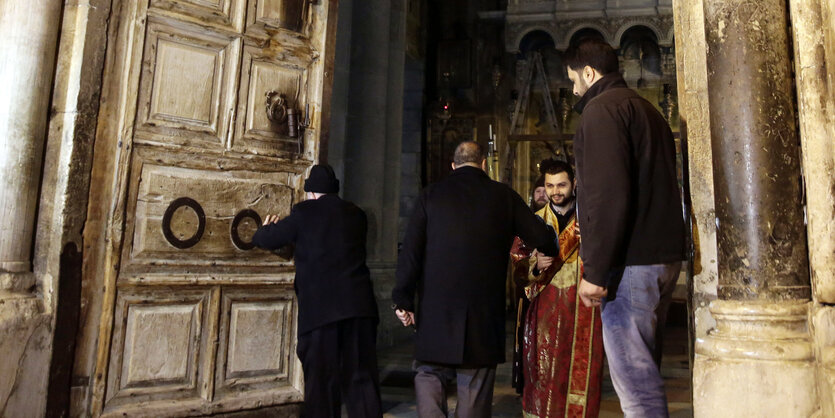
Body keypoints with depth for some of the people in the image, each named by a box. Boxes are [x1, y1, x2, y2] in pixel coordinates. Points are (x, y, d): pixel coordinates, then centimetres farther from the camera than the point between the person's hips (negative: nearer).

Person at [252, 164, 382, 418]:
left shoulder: (304, 213, 0)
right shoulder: (356, 214, 13)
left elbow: (265, 240, 8)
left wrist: (266, 228, 33)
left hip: (320, 308, -3)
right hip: (359, 305, 4)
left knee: (321, 379, 8)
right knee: (361, 378, 9)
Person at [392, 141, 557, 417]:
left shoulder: (431, 195, 4)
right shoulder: (503, 196, 4)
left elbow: (411, 250, -3)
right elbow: (543, 239, 6)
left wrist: (403, 300, 0)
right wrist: (551, 247, 29)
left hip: (437, 308, 0)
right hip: (484, 309, 0)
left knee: (429, 374, 14)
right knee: (475, 385, 10)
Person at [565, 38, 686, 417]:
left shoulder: (602, 108, -7)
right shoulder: (647, 109, 22)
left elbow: (607, 194, -19)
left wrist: (594, 271, -17)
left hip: (631, 262, -10)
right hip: (664, 257, 10)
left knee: (634, 376, -6)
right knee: (645, 368, 17)